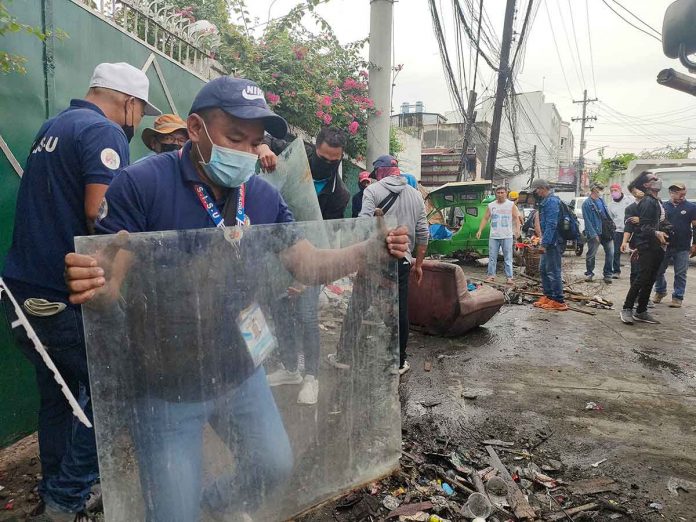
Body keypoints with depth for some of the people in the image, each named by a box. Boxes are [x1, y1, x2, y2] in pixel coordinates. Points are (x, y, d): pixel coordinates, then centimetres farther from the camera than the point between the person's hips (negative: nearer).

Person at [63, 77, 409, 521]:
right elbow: (113, 280, -20)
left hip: (242, 375, 5)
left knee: (276, 468, 21)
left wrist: (375, 248, -16)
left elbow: (311, 265, -3)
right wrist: (92, 286, -43)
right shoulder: (141, 184, -18)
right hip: (167, 386, -4)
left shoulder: (264, 197, -3)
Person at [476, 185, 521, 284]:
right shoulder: (491, 205, 10)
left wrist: (517, 229, -17)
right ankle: (491, 275, 12)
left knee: (508, 258, 0)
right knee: (492, 257, 4)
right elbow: (485, 218, 10)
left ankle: (510, 277, 3)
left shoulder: (511, 204, 4)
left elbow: (516, 218, -1)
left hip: (507, 236, -2)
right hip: (493, 236, 3)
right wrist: (480, 230, 0)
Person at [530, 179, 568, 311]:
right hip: (549, 242, 11)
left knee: (553, 271, -6)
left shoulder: (552, 201, -16)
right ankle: (548, 296, 27)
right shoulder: (546, 201, 17)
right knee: (543, 269, 17)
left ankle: (558, 301, 1)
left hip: (553, 243, -11)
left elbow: (551, 225, -23)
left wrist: (544, 243, -24)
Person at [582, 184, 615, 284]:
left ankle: (608, 274, 13)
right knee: (591, 254, 5)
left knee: (610, 253, 2)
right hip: (595, 233, -6)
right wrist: (593, 234, -17)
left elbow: (606, 214, 18)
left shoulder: (601, 200, 11)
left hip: (606, 232, 6)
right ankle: (589, 273, 21)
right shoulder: (587, 204, -10)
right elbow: (587, 221, -13)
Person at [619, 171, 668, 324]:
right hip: (646, 246, -9)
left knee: (650, 280, 9)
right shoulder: (647, 202, -11)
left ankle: (641, 312, 15)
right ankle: (627, 309, -5)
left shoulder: (657, 202, 17)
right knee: (642, 278, -12)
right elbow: (644, 226, -20)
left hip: (656, 247, 9)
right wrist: (656, 233, -37)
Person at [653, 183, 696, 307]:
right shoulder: (663, 206, 4)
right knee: (658, 270, 9)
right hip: (664, 245, 2)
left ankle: (677, 297, 12)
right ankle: (660, 291, 28)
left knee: (680, 274, 3)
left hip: (682, 248, -2)